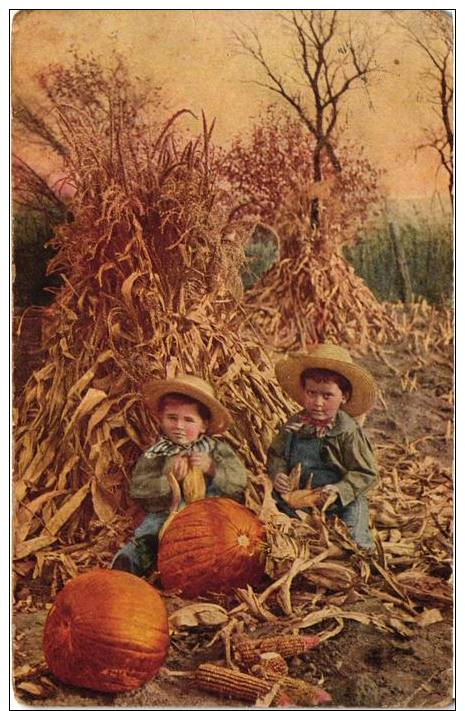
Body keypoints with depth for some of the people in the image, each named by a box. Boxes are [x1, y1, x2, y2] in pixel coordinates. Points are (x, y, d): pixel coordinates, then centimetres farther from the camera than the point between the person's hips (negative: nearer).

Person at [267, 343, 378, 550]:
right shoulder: (293, 425, -4)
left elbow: (365, 473, -15)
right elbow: (276, 455, 7)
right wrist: (278, 475, -13)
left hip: (339, 508, -4)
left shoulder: (348, 432, -18)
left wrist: (339, 491, -27)